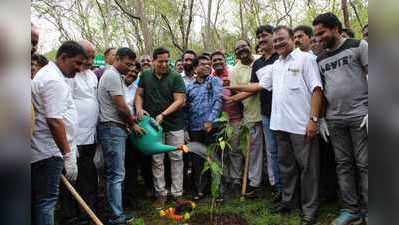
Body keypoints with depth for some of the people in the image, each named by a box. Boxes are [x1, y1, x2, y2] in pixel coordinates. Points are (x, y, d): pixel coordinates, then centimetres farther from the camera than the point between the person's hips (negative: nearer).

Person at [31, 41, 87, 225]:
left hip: (42, 152, 10)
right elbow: (54, 121, -23)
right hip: (49, 153, -10)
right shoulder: (54, 80, -16)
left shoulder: (47, 73, 18)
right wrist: (68, 155, -20)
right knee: (46, 201, -4)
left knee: (39, 200, 15)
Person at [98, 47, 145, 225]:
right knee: (116, 174, -7)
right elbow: (121, 106, -16)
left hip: (116, 128, 10)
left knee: (116, 173, 13)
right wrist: (132, 124, -3)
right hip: (112, 129, -10)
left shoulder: (114, 75, 19)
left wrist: (130, 120, 7)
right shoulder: (112, 75, -13)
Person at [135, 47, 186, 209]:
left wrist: (163, 114, -18)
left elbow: (180, 100, -9)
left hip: (174, 125, -2)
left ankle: (177, 193, 16)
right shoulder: (145, 76, 8)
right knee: (156, 161, 8)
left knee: (176, 159, 4)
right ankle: (161, 193, 20)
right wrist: (139, 108, -7)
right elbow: (139, 94, 13)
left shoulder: (175, 77, -3)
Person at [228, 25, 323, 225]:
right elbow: (261, 85, 22)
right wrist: (237, 88, 17)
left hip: (302, 125, -7)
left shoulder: (305, 58, -5)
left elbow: (316, 89, -11)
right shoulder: (275, 66, 16)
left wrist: (314, 118, -17)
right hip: (281, 124, 7)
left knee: (307, 167, 2)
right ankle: (287, 202, 31)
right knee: (286, 165, 17)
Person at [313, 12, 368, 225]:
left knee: (364, 165, 1)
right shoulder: (320, 60, 13)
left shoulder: (358, 46, 1)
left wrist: (371, 111, -10)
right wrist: (320, 118, 9)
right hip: (334, 119, 4)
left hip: (359, 116, -4)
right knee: (343, 165, 8)